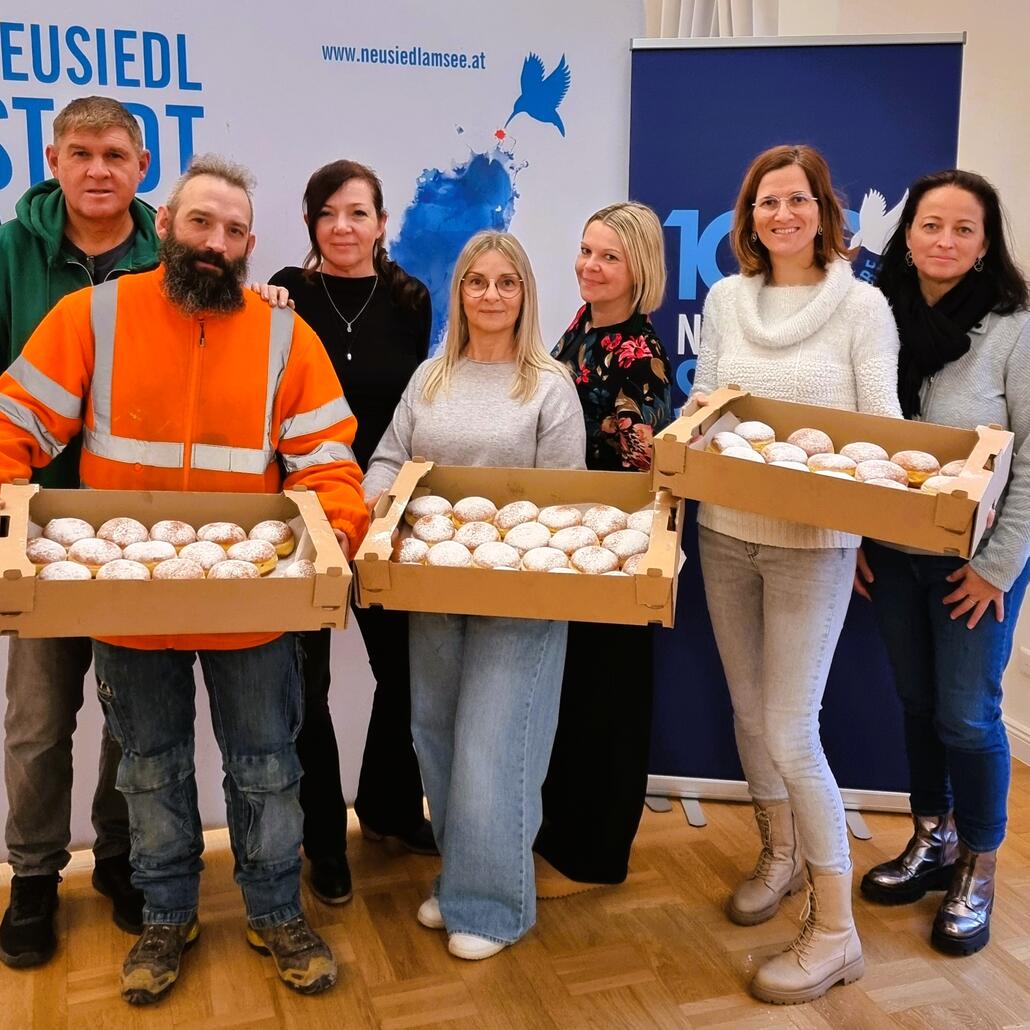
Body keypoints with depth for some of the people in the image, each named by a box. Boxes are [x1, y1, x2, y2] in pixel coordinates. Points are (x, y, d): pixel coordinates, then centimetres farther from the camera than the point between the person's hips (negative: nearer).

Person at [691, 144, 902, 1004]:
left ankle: (835, 931, 11)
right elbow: (701, 407, 11)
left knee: (790, 730, -6)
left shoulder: (862, 303, -5)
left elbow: (885, 423, -8)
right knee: (749, 708, 16)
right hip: (726, 529, 5)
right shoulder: (726, 299, 6)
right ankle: (780, 854, 41)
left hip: (812, 540, -5)